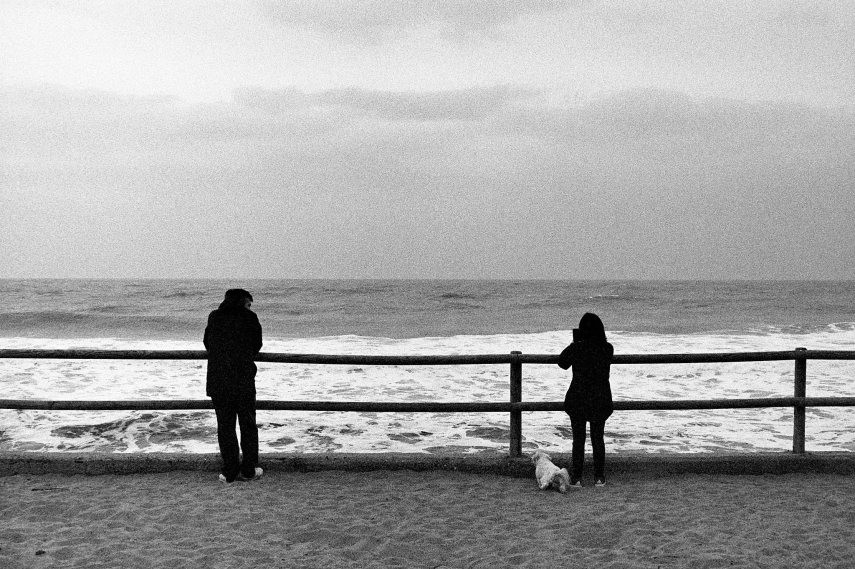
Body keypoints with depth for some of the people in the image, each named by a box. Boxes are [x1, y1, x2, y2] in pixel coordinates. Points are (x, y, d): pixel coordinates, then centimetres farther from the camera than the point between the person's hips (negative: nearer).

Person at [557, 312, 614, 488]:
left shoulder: (576, 348, -15)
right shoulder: (608, 349, -6)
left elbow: (562, 363, 2)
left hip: (578, 399, -2)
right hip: (601, 400, 2)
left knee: (578, 439, 7)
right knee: (598, 438, 13)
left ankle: (576, 478, 8)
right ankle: (599, 477, 16)